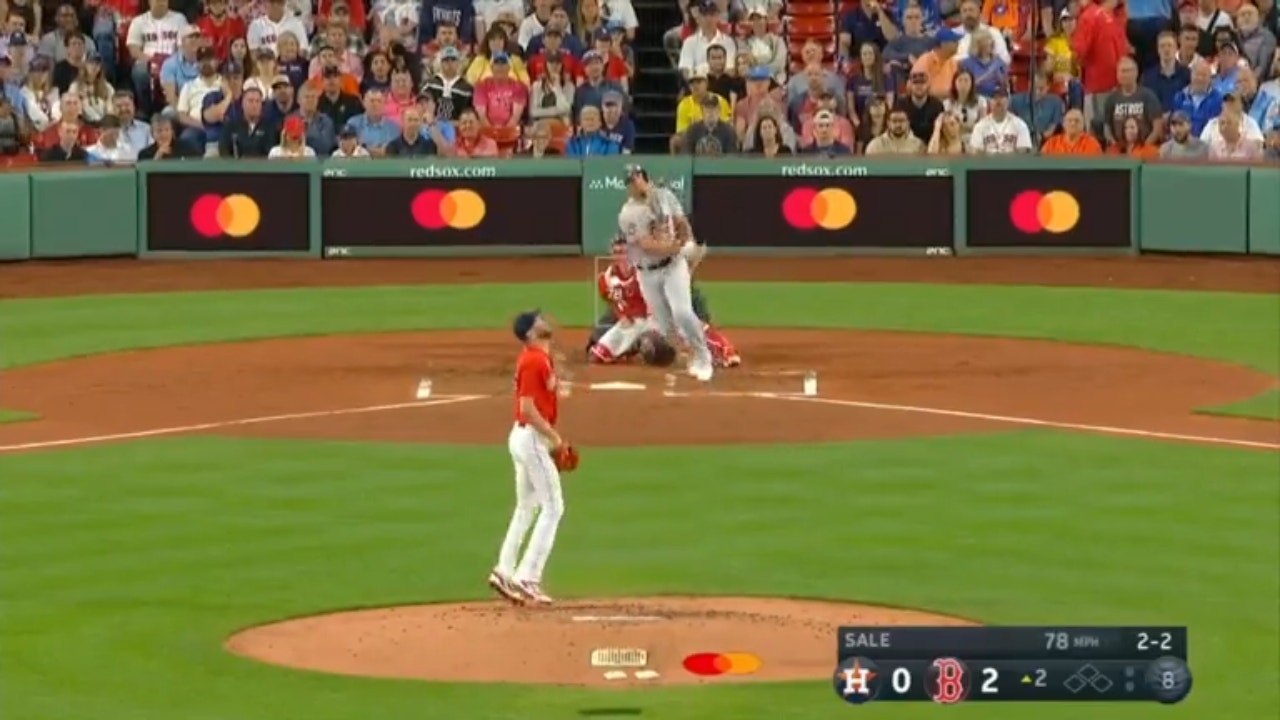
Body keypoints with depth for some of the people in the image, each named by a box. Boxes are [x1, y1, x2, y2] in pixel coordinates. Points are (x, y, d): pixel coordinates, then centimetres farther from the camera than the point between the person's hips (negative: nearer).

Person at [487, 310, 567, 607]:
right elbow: (528, 408, -23)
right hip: (532, 439, -10)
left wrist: (551, 438, 15)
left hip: (524, 437, 10)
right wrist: (554, 437, -18)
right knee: (553, 507, -6)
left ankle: (504, 572, 18)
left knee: (526, 509, 16)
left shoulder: (539, 357, 13)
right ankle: (528, 578, -8)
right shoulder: (534, 361, -18)